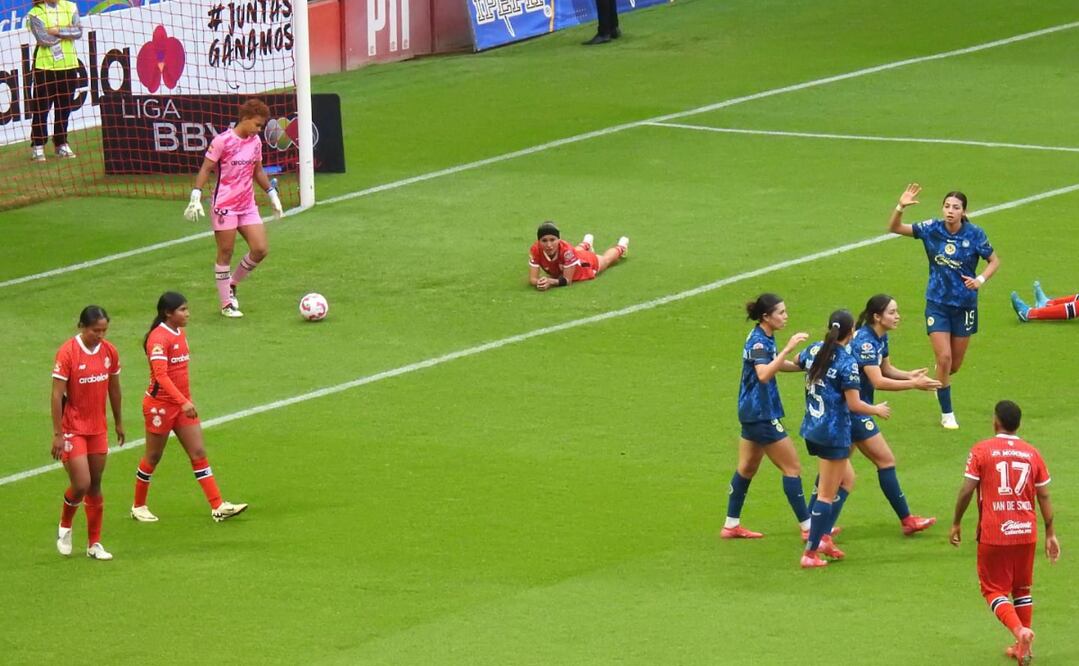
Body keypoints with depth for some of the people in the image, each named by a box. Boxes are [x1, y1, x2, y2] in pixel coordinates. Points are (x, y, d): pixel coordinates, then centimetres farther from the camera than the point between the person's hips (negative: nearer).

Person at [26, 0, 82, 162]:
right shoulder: (36, 13, -5)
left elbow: (78, 32, -5)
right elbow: (44, 39, -17)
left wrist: (58, 31, -17)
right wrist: (67, 32, -8)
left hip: (68, 67, 4)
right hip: (45, 67, -4)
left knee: (65, 107, 9)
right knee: (41, 108, -2)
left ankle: (61, 144, 19)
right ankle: (37, 146, 4)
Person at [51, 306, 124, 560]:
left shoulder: (109, 351, 0)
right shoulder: (67, 353, -17)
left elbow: (114, 389, 13)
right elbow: (57, 395, -15)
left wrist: (118, 423, 19)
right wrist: (57, 434, -16)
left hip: (98, 429, 5)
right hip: (72, 429, -5)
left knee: (95, 487, 9)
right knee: (81, 485, -10)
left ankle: (94, 544, 17)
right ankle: (65, 527, 20)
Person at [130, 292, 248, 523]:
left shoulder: (181, 334, 8)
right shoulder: (158, 338, -20)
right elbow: (161, 375, -30)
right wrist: (183, 402, -38)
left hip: (182, 405, 8)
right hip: (160, 405, -8)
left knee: (198, 453, 2)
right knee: (153, 457, 6)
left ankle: (218, 506, -1)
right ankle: (138, 507, 23)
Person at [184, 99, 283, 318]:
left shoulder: (255, 141, 8)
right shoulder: (222, 141, -12)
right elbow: (205, 169, -10)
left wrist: (272, 194, 20)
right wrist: (196, 197, -17)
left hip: (247, 205, 6)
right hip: (224, 206, -6)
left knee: (260, 249, -2)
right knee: (225, 253, 0)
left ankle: (232, 284, 20)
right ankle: (226, 304, 10)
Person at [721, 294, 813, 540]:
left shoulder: (764, 337, 9)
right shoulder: (758, 342, -20)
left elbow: (775, 365, 26)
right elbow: (763, 374, -37)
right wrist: (788, 349, -43)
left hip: (753, 411, 10)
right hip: (761, 415, -10)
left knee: (747, 468, 16)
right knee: (792, 467, -4)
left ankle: (731, 525, 22)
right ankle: (807, 527, -1)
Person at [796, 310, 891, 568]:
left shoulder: (814, 350, 2)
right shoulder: (847, 362, -19)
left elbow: (797, 362, 26)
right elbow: (854, 404, -19)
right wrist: (877, 410, -2)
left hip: (811, 428, 8)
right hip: (834, 433, -8)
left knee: (847, 479, 23)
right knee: (827, 494, 1)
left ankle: (823, 536, 17)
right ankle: (810, 553, 4)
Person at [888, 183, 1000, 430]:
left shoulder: (975, 234, -11)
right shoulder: (932, 229, -10)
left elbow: (994, 260, 1)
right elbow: (894, 228, -11)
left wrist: (980, 280, -18)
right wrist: (901, 207, -30)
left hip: (964, 305, 1)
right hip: (937, 304, -1)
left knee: (955, 364, 11)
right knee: (944, 358, -9)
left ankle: (940, 381, 49)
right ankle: (946, 414, 7)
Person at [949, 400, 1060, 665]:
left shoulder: (981, 451, -6)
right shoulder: (1032, 454, 4)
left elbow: (966, 491, -9)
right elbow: (1044, 496, 5)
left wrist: (956, 524, 4)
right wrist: (1050, 534, 11)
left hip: (993, 534, -4)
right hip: (1026, 533, 4)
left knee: (994, 590, 4)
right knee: (1022, 589, 18)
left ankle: (1020, 630, -21)